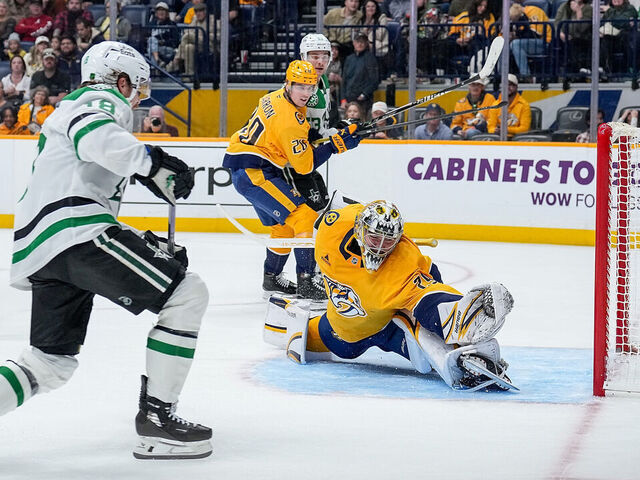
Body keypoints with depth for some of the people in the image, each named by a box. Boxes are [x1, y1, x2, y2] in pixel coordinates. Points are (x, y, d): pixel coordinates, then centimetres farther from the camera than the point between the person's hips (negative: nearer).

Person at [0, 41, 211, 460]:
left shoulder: (69, 109, 37)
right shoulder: (103, 100, 6)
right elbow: (91, 134, -19)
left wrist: (145, 248, 30)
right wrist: (150, 161, -27)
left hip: (38, 253, 10)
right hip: (76, 230, -10)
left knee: (52, 364, 16)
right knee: (187, 293, -8)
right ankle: (156, 417, -10)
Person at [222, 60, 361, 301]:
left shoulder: (277, 98, 9)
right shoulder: (289, 118, -21)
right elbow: (304, 165, -18)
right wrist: (336, 144, -17)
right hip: (252, 173, -11)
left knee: (284, 224, 22)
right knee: (304, 216, -15)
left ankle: (272, 276, 35)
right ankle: (305, 282, -16)